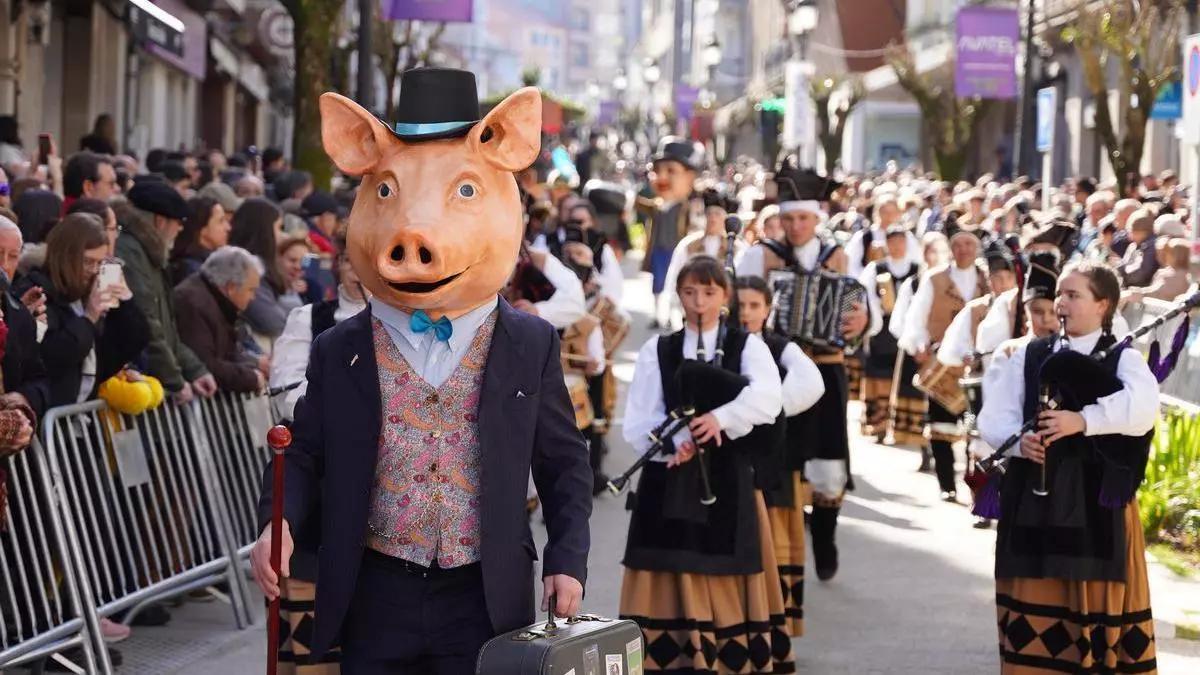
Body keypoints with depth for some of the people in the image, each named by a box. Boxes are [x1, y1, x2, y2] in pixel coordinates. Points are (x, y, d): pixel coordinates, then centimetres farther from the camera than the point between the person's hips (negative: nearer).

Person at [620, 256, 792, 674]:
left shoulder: (747, 347, 6)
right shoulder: (656, 351, 9)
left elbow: (767, 397, -14)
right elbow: (637, 424, 0)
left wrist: (721, 418, -31)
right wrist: (675, 442, -20)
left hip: (728, 483, 0)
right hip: (669, 487, 1)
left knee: (727, 588, 0)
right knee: (671, 590, -3)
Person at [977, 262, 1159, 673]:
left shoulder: (1124, 359, 1)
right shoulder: (1029, 356, 10)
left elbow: (1143, 406, -19)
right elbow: (993, 417, 4)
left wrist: (1084, 420, -28)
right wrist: (1019, 440, -16)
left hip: (1098, 500, -3)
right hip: (1033, 499, 3)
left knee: (1099, 600, 2)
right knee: (1035, 603, 5)